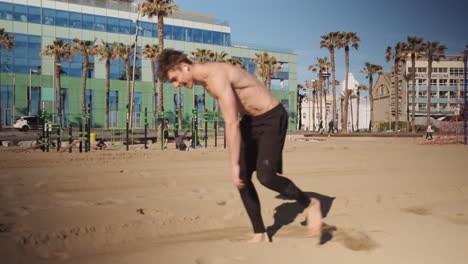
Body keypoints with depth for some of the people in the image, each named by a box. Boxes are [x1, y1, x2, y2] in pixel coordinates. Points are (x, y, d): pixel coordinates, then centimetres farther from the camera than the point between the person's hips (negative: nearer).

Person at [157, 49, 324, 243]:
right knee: (242, 178, 2)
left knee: (265, 176, -21)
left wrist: (234, 164, -29)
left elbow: (232, 123, -31)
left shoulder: (217, 76, -26)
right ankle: (260, 234, 13)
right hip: (250, 120, 9)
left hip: (272, 118, -9)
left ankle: (309, 204, 4)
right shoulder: (205, 80, 4)